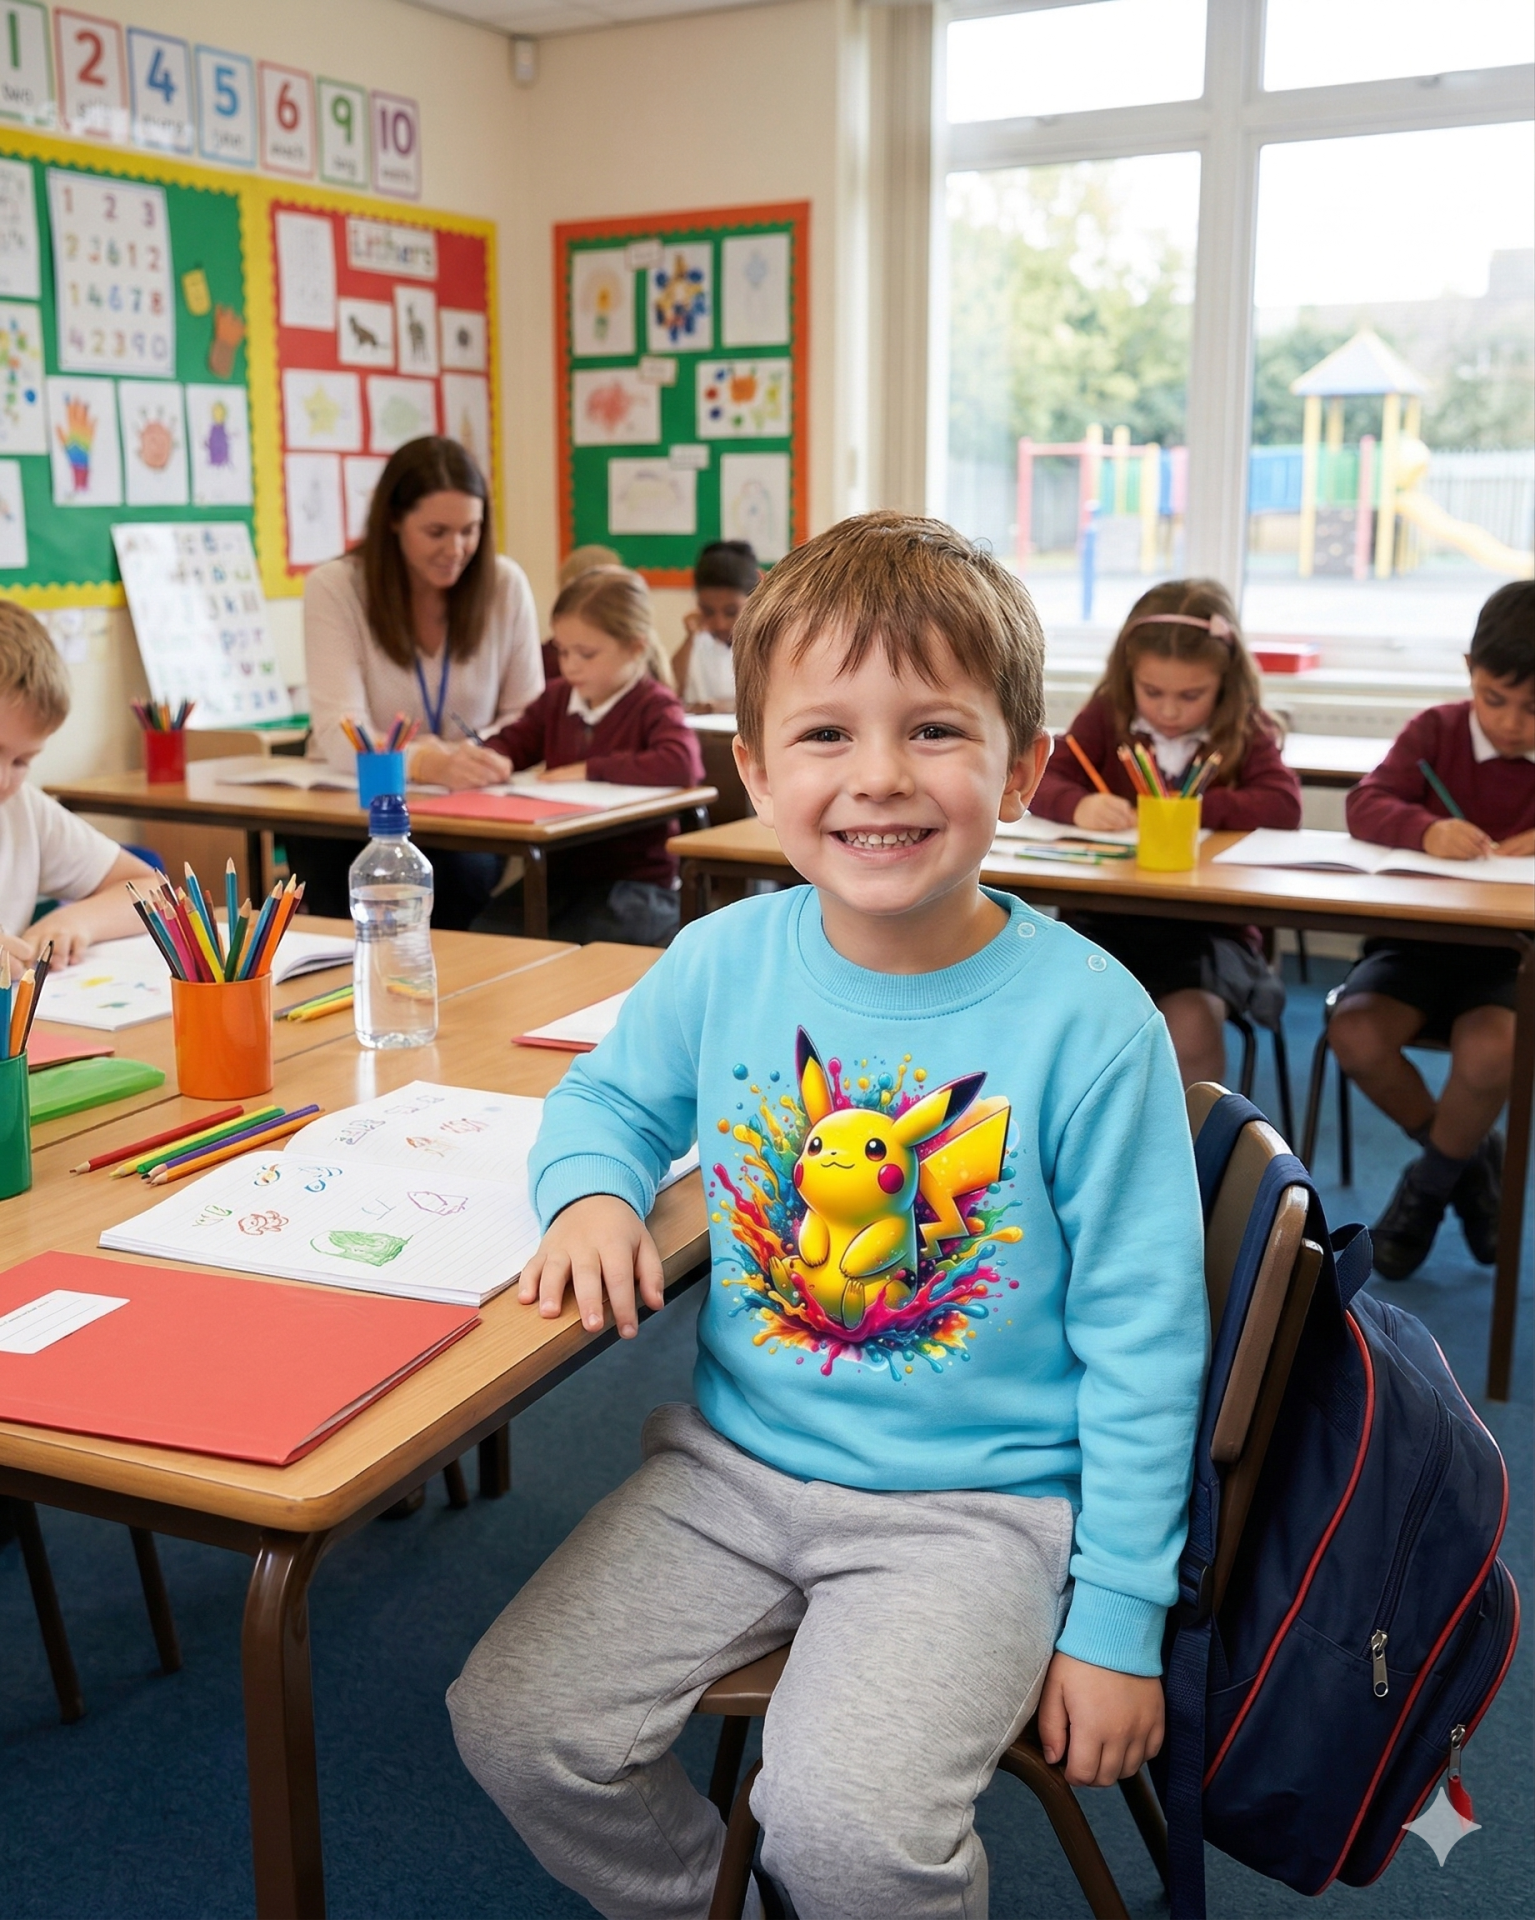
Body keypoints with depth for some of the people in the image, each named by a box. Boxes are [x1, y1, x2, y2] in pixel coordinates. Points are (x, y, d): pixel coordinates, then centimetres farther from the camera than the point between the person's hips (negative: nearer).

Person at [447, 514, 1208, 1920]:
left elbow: (1140, 1344, -9)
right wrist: (592, 1190, -8)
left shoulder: (1091, 1022, -16)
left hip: (974, 1502, -4)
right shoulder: (722, 961, -5)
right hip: (734, 1460, 4)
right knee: (513, 1723, -5)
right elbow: (608, 1095, 16)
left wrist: (1119, 1620, -7)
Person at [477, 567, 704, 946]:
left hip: (638, 882, -6)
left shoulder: (654, 707, -8)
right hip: (566, 870, 6)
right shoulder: (557, 698, 12)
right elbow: (512, 741, 19)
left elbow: (683, 764, -28)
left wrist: (590, 770, -22)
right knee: (484, 935, -14)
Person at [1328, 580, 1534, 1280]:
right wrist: (1427, 830, -34)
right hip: (1421, 938, 2)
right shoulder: (1436, 731, 2)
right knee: (1355, 1032, -24)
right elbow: (1368, 803, -11)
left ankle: (1429, 1185, 1)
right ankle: (1469, 1157, 6)